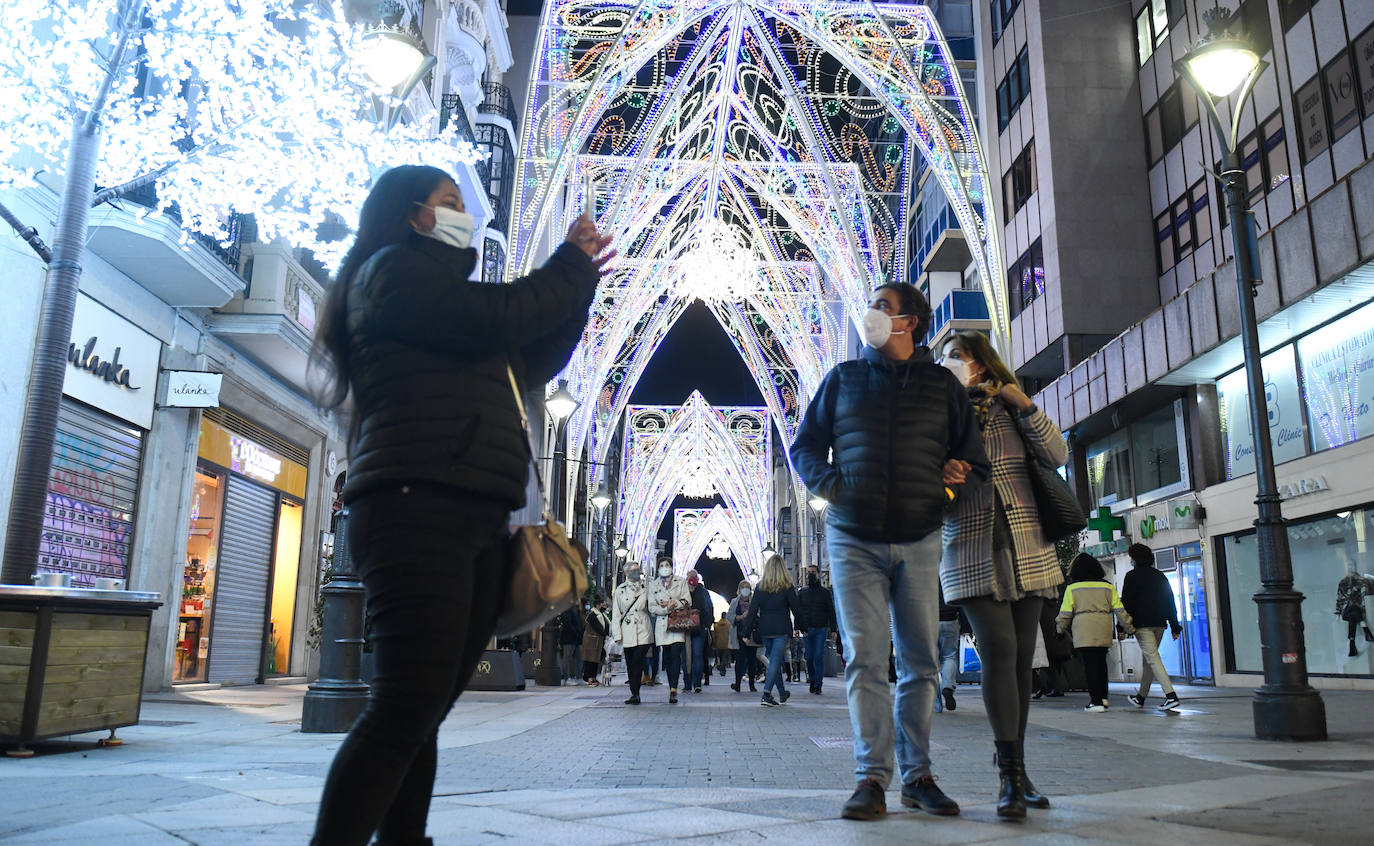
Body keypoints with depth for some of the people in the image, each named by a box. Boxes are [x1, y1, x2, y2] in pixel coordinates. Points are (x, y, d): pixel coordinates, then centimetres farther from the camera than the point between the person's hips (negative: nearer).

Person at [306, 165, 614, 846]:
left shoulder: (438, 287, 30)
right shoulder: (393, 267, 4)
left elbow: (531, 364, 30)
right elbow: (495, 321, -11)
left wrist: (579, 282, 26)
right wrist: (570, 266, 5)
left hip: (474, 520, 9)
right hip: (419, 508, -9)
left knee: (422, 711, 6)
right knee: (405, 708, -16)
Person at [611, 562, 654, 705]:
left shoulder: (645, 588, 9)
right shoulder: (620, 590, 8)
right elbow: (616, 613, 8)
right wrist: (617, 634, 1)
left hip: (643, 631, -1)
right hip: (628, 632, 1)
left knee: (637, 661, -13)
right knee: (630, 664, 5)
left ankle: (635, 694, -12)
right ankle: (635, 694, 15)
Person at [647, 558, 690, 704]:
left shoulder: (681, 581, 10)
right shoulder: (653, 585, 13)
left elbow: (687, 601, 4)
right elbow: (652, 608, 5)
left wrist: (673, 603, -10)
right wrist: (667, 608, -11)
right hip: (662, 624, 2)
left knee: (675, 654, -16)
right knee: (667, 657, 4)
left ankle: (673, 689, -21)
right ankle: (672, 688, 13)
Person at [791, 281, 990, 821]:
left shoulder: (942, 385, 9)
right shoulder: (843, 378, 9)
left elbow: (974, 461, 14)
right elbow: (804, 447, 12)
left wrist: (948, 492, -2)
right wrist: (829, 486, -5)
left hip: (918, 541, 1)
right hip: (853, 539, -1)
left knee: (920, 662, 4)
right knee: (865, 659, -4)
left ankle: (916, 775, 15)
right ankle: (872, 778, 1)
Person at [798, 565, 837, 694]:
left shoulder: (825, 592, 5)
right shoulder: (802, 592, 11)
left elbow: (831, 611, 5)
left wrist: (833, 629, -3)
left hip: (821, 629, -2)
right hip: (806, 629, 2)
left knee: (819, 657, -8)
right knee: (809, 658, 4)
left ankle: (818, 684, -4)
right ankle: (812, 681, 19)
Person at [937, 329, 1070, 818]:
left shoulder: (1010, 410, 12)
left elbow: (1057, 456, 2)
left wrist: (1025, 404, -5)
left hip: (1026, 552, 2)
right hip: (972, 554, -2)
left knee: (1021, 658, 5)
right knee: (999, 649, -16)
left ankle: (1017, 771, 16)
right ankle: (1011, 774, -12)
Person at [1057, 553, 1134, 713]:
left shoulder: (1072, 588, 1)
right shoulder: (1107, 586, 9)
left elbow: (1065, 614, 3)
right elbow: (1119, 610, 8)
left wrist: (1061, 627, 21)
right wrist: (1129, 627, 18)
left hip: (1083, 629, -3)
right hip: (1104, 630, 3)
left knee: (1090, 664, -3)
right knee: (1101, 662, 16)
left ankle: (1096, 702, -5)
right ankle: (1103, 698, 20)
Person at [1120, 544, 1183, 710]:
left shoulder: (1132, 575, -2)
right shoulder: (1160, 576, 16)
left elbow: (1126, 602, -8)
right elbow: (1171, 602, 15)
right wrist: (1174, 626, 16)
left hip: (1142, 624, -7)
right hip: (1160, 623, 7)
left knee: (1152, 658, -10)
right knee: (1148, 659, 14)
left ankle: (1171, 696, -23)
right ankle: (1140, 697, 22)